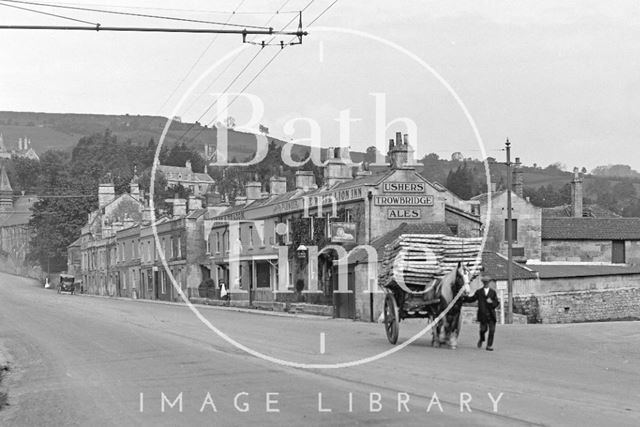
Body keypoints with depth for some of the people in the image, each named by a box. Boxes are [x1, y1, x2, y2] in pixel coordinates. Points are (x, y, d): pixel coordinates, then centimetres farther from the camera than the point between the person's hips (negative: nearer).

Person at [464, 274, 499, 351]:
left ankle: (489, 346, 4)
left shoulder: (493, 292, 12)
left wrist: (492, 302, -12)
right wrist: (464, 297, 0)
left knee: (492, 330, -5)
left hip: (491, 315, 1)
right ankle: (481, 339, 26)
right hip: (482, 314, -1)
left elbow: (497, 303, 8)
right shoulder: (478, 292, 10)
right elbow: (471, 299, 12)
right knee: (483, 329, -6)